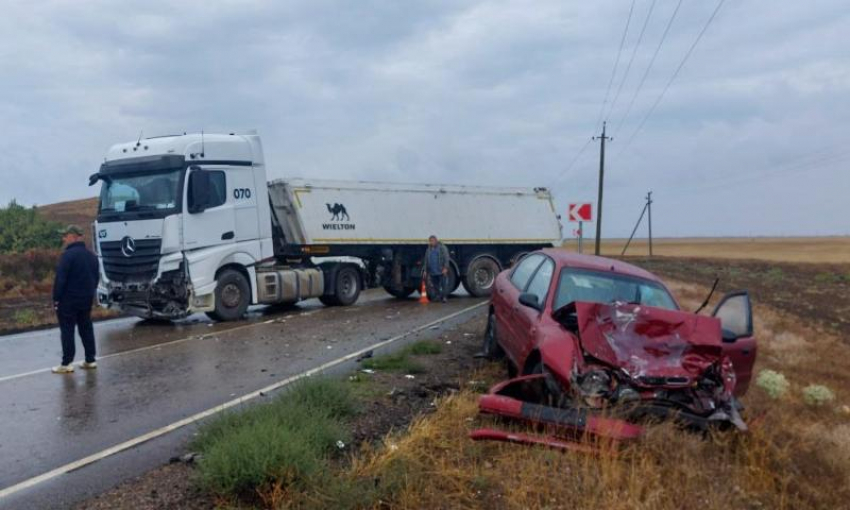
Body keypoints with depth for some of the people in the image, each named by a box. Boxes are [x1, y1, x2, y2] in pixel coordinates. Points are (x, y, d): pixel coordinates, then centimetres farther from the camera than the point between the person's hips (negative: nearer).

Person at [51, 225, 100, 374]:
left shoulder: (68, 255, -16)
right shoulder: (91, 255, 11)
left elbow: (60, 279, -19)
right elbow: (95, 279, 16)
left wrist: (56, 298, -12)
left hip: (68, 300, -7)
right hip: (86, 300, 8)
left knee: (67, 331, -1)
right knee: (86, 329, 13)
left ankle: (66, 364, 1)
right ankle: (90, 360, 16)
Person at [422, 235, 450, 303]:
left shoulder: (442, 248, 0)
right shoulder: (428, 249, 17)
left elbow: (446, 258, -7)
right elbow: (426, 261, 20)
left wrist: (445, 268, -15)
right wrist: (425, 270, 16)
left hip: (441, 271, -5)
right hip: (432, 272, 5)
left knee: (443, 285, -6)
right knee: (435, 286, 8)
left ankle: (443, 297, -2)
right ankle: (437, 296, 17)